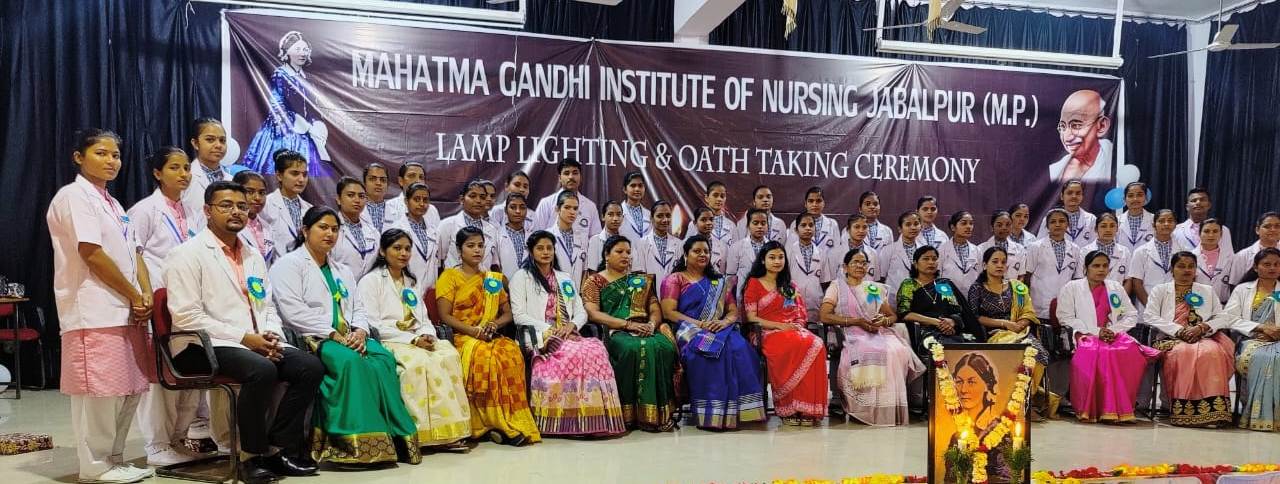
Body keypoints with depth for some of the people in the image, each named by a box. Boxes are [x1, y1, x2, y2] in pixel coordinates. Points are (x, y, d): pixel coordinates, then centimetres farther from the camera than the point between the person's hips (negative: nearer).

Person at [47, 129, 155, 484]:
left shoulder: (113, 204, 21)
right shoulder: (74, 196, -6)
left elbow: (133, 253, 17)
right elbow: (92, 254, -14)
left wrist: (146, 294, 0)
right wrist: (134, 295, -10)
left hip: (124, 310, 9)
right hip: (95, 312, -9)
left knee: (128, 389, 10)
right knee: (99, 390, -6)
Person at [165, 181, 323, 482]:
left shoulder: (253, 255, 20)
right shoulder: (188, 254, -4)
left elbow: (268, 305, 22)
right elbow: (186, 316, -13)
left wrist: (271, 334, -2)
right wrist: (243, 337, -18)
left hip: (257, 343, 7)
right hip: (206, 345, -7)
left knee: (310, 366, -16)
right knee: (262, 370, -34)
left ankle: (279, 448, -9)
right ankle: (253, 455, -16)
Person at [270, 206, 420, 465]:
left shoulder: (342, 271, 28)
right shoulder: (288, 264, 5)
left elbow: (358, 308, 19)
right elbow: (293, 310, -10)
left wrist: (360, 331, -5)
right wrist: (332, 334, -16)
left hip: (349, 337, 6)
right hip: (311, 337, -6)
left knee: (384, 358, -25)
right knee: (349, 360, -36)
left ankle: (395, 434, -27)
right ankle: (357, 442, -36)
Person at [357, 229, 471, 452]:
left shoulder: (410, 282, 24)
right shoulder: (371, 281, 1)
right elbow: (373, 326, -10)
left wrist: (427, 336, -5)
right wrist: (412, 340, -16)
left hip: (417, 341, 6)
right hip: (388, 343, -6)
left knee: (449, 354, -26)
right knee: (419, 362, -36)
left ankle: (450, 428, -30)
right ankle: (431, 432, -33)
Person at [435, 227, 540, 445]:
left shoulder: (493, 279, 22)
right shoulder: (450, 276, 7)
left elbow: (507, 313, 19)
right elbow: (444, 316, -2)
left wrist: (495, 324, -4)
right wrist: (473, 331, -15)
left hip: (492, 336, 3)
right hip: (461, 337, -3)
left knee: (512, 352, -31)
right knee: (484, 355, -37)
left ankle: (513, 421, -30)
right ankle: (497, 424, -30)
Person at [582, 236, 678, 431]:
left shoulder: (642, 279, 24)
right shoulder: (594, 281, 11)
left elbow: (655, 309, 17)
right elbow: (593, 313, -4)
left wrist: (652, 323, -8)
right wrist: (628, 324, -14)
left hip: (645, 330, 4)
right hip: (612, 332, -4)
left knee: (664, 347, -30)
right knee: (634, 348, -37)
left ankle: (660, 412, -26)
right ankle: (632, 413, -31)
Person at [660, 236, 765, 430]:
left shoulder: (719, 281, 26)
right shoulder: (674, 279, 12)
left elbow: (733, 311, 18)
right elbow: (668, 312, -1)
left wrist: (725, 322, -7)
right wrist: (698, 324, -14)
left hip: (720, 330, 4)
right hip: (688, 332, -4)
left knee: (739, 348, -32)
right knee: (707, 350, -39)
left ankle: (734, 411, -33)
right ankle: (711, 413, -37)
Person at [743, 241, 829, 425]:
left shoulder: (790, 287, 27)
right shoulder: (754, 284, 10)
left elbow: (802, 315, 21)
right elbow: (752, 318, 0)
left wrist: (797, 326, -3)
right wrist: (779, 326, -11)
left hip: (794, 331, 5)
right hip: (768, 333, -5)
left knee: (817, 345, -32)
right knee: (798, 346, -38)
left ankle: (807, 409, -32)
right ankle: (788, 409, -32)